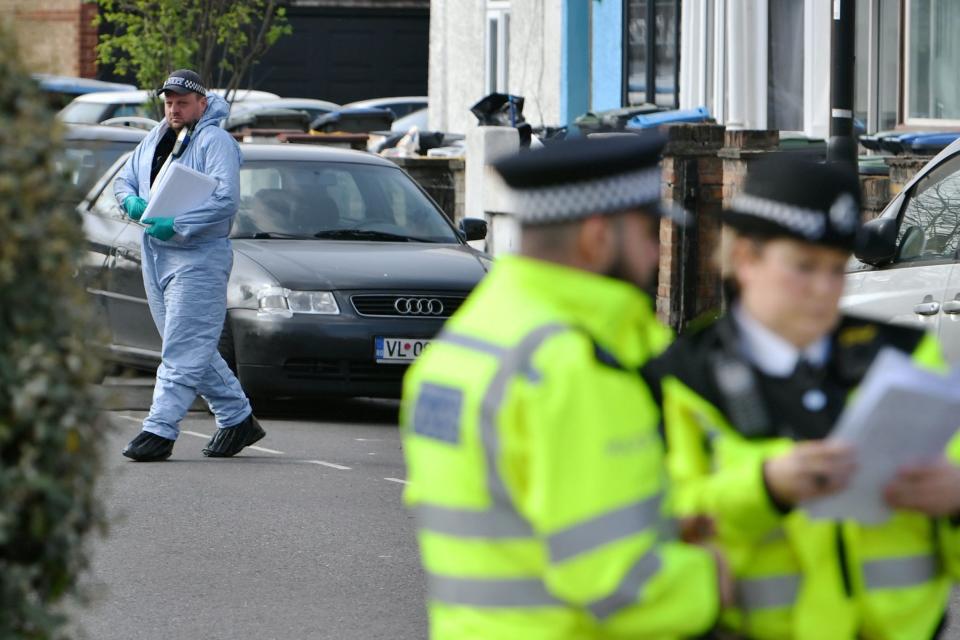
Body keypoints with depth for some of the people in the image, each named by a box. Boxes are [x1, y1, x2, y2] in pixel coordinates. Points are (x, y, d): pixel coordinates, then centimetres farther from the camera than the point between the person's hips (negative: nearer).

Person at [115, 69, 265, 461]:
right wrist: (133, 202, -5)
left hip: (199, 256, -9)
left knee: (182, 350, -10)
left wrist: (177, 225, -26)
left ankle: (160, 430, -13)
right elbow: (123, 179, 19)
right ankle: (238, 418, 24)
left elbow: (225, 200, -20)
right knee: (193, 348, 14)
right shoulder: (155, 139, 15)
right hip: (155, 255, 9)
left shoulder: (215, 141, -9)